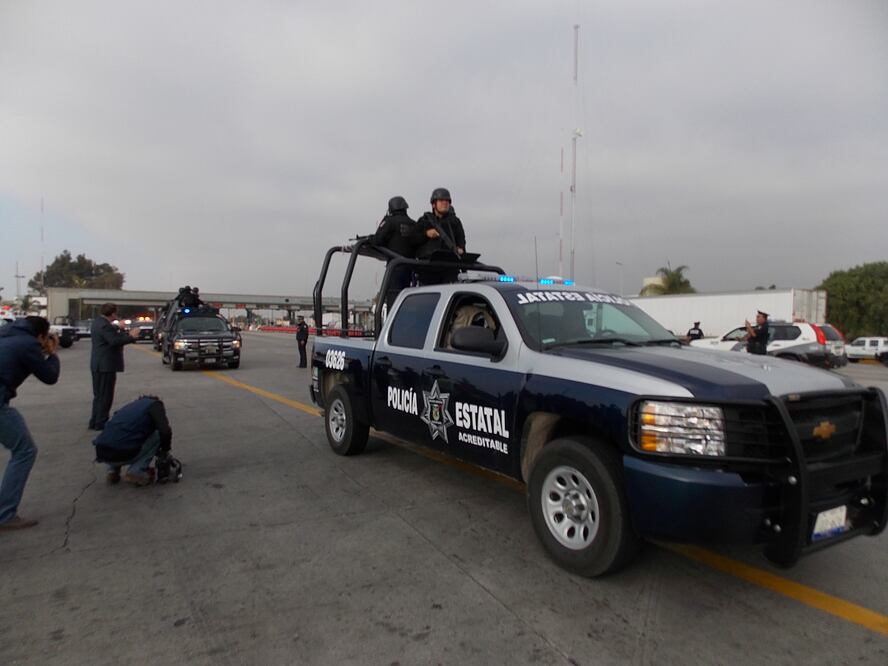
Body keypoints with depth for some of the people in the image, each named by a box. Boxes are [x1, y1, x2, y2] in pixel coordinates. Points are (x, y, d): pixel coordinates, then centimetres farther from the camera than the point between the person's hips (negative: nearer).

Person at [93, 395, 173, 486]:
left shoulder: (131, 405, 31)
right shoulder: (155, 404, 10)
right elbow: (165, 432, -8)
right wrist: (165, 450, 14)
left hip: (101, 454, 7)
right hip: (122, 455, -7)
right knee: (157, 435, 15)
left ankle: (113, 471, 19)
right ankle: (135, 473, 6)